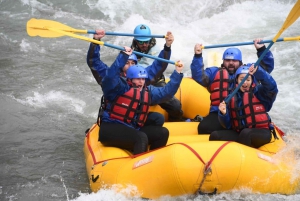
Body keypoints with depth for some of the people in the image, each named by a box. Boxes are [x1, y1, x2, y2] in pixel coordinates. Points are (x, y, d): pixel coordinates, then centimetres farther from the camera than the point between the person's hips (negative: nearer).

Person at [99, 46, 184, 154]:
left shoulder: (148, 92, 16)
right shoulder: (120, 88, -7)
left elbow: (167, 91, 19)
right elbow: (111, 76, -26)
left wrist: (177, 73, 12)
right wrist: (124, 56, -31)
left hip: (132, 130, 8)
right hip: (111, 129, -8)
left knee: (163, 132, -3)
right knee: (141, 138, -31)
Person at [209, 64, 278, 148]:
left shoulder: (258, 91, 3)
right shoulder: (232, 98, 13)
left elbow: (271, 87, -21)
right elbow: (228, 125, 11)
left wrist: (258, 71, -35)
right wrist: (223, 114, -12)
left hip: (260, 132, -4)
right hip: (238, 133, 4)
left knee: (246, 134, -37)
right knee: (215, 136, -16)